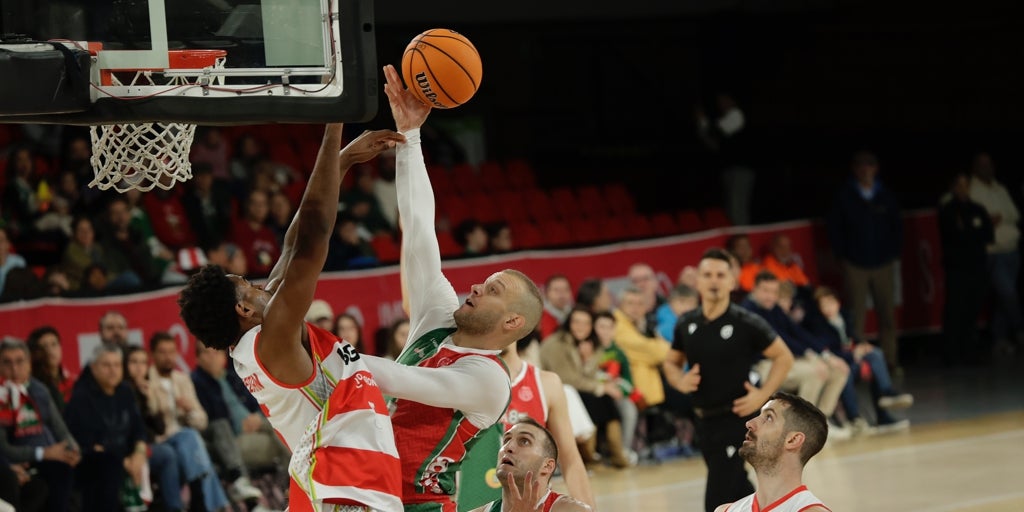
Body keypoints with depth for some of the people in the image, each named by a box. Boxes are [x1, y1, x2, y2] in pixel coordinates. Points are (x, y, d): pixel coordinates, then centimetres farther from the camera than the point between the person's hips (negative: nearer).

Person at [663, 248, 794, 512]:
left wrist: (762, 395, -11)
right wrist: (680, 381, -5)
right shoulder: (687, 324, 2)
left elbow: (783, 357, -2)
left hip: (736, 420, -6)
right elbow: (671, 363, 17)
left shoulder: (747, 324, -12)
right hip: (704, 420, 6)